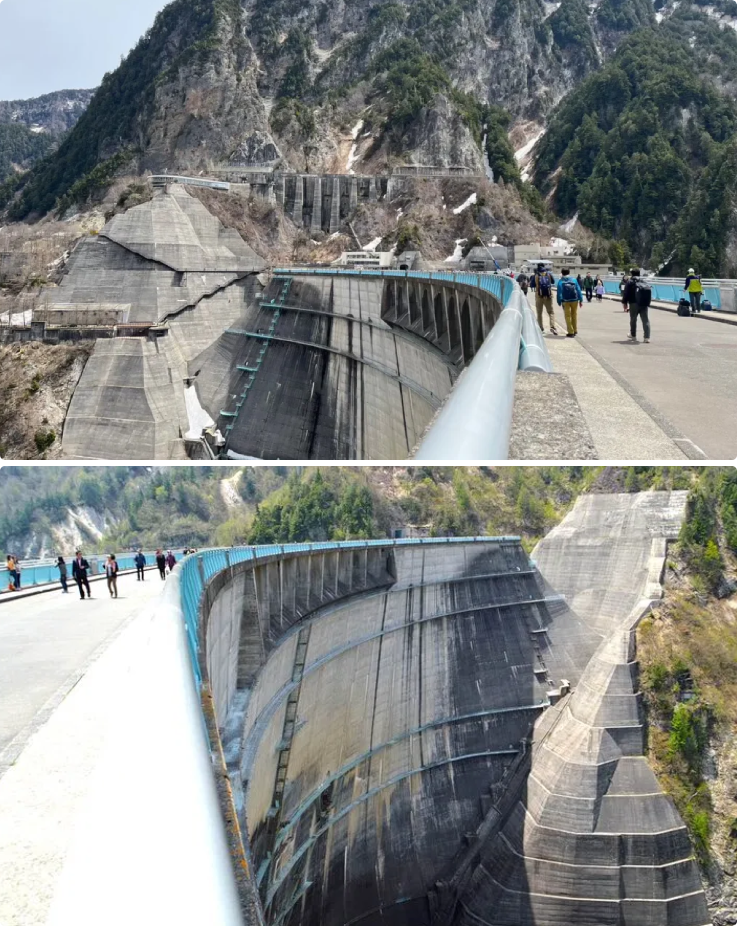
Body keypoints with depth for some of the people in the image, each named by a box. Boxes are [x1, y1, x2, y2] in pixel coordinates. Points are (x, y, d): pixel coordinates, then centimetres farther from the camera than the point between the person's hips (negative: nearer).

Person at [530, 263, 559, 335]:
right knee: (551, 312, 3)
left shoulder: (535, 275, -7)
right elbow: (553, 281, 15)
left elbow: (531, 285, 2)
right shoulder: (549, 274, -1)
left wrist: (531, 278, 17)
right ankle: (552, 327, -15)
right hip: (548, 295, 0)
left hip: (539, 296, 0)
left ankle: (540, 328, 16)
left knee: (539, 313, 14)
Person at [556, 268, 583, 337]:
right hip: (574, 300, 2)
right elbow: (578, 290, 2)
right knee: (574, 315, 14)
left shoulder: (560, 281, -4)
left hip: (565, 301, -2)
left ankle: (571, 332, 1)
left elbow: (559, 292, -6)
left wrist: (559, 302, 0)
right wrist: (581, 300, 6)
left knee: (568, 316, 3)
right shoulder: (574, 280, 2)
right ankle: (575, 331, 21)